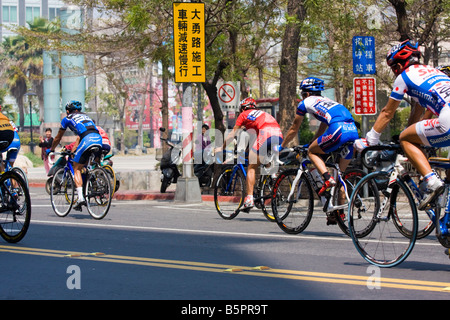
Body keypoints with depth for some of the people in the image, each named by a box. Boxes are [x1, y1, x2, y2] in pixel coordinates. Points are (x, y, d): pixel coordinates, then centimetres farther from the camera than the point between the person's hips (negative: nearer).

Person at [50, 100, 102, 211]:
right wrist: (75, 148, 61)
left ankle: (80, 197, -12)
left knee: (77, 169, 2)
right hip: (99, 139, 5)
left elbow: (58, 138, 32)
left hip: (87, 140, -5)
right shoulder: (85, 116, 37)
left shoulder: (67, 119, 22)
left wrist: (51, 149, 48)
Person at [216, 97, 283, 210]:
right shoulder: (262, 113, 38)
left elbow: (232, 134, 26)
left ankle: (249, 199, -8)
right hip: (279, 135, 6)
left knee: (252, 168, 0)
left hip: (266, 134, -6)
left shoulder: (244, 115, 22)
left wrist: (221, 148, 37)